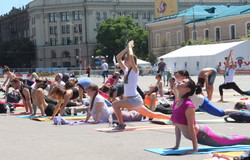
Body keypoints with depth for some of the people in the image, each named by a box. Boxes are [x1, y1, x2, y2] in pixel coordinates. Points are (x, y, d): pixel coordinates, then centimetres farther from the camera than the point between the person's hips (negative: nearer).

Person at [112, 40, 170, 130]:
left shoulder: (135, 70, -8)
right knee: (151, 114, 17)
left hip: (135, 99, -9)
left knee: (115, 104, -22)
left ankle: (121, 125, -13)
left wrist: (130, 47, -8)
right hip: (129, 99, 9)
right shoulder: (126, 70, 12)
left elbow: (131, 57, -24)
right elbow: (118, 58, 14)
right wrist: (127, 48, 9)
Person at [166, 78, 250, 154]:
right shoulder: (176, 103, -1)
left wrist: (195, 148, -24)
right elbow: (177, 126, 5)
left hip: (202, 136, -8)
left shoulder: (188, 105, -26)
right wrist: (177, 146, 7)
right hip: (198, 136, 9)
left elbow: (191, 127, -26)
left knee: (231, 140, 12)